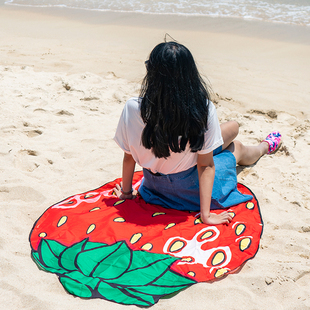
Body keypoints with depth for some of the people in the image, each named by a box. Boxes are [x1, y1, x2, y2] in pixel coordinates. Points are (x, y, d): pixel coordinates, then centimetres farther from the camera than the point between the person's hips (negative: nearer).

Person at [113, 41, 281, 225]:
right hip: (187, 189, -4)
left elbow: (129, 156, -11)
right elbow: (205, 165, -22)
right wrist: (206, 214, -13)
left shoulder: (133, 109, -25)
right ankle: (264, 147, 62)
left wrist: (126, 192, 6)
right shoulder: (203, 109, -29)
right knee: (237, 148, 28)